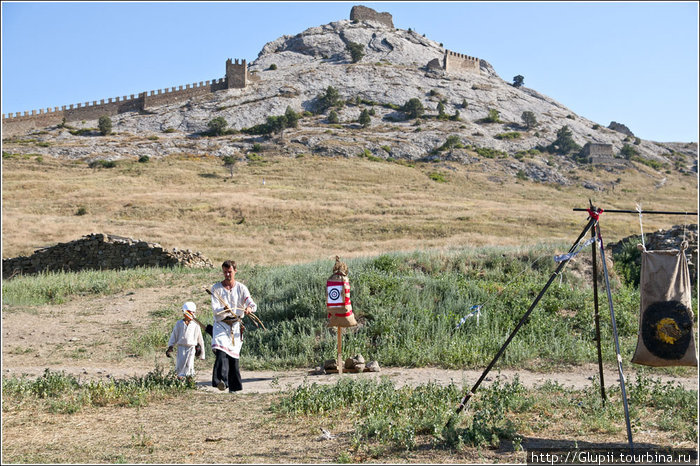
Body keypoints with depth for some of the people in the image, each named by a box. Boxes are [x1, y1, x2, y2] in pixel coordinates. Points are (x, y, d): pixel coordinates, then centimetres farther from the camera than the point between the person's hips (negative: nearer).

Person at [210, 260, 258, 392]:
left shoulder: (241, 288, 5)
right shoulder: (216, 288, 2)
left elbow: (253, 304, -6)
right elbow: (214, 309, -7)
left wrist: (250, 308, -30)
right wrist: (224, 310, -28)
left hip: (236, 325, 2)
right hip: (221, 324, -2)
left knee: (234, 355, 4)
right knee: (221, 351, -24)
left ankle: (234, 386, 15)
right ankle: (221, 381, -36)